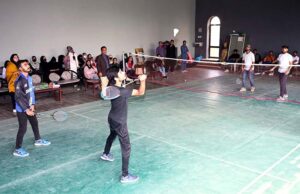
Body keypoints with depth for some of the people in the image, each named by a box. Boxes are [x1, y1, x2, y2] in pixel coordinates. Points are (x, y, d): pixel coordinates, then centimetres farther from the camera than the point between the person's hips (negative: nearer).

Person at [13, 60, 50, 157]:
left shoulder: (29, 78, 1)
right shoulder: (19, 81, -23)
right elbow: (18, 98, -23)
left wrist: (32, 105, -1)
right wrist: (26, 109, -19)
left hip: (29, 107, 8)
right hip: (21, 109, -8)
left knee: (35, 123, 22)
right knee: (23, 128, 0)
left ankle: (38, 140, 43)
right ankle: (18, 149, 14)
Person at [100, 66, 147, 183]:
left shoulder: (111, 86, -9)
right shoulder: (122, 91, -33)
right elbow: (141, 92, -29)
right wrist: (143, 80, -35)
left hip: (112, 119, 9)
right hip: (119, 122, -9)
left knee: (112, 135, 37)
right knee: (126, 148, 0)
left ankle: (106, 154, 64)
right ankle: (125, 176, 8)